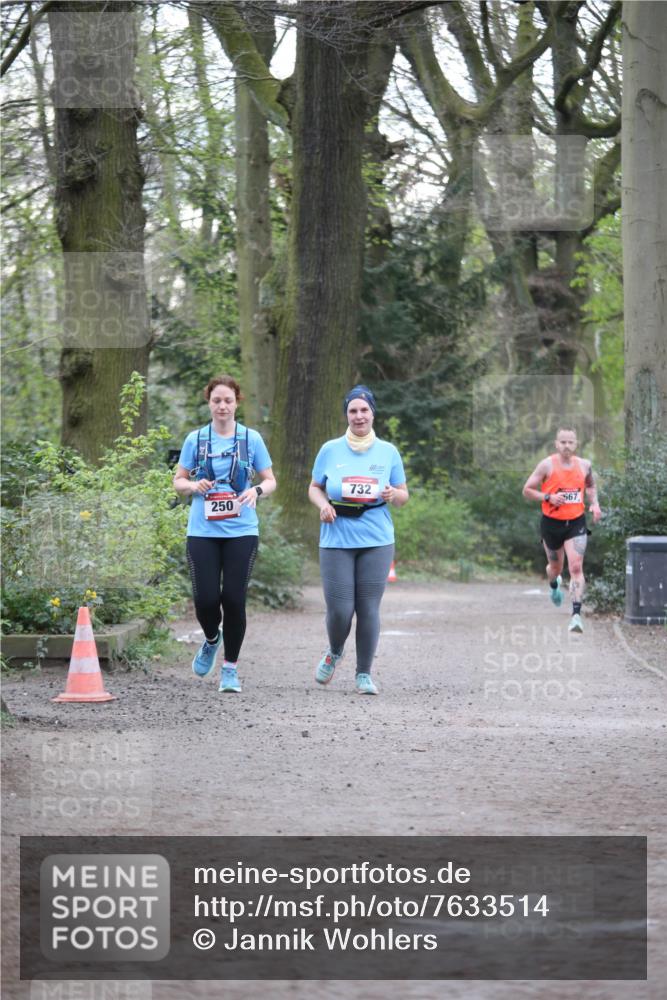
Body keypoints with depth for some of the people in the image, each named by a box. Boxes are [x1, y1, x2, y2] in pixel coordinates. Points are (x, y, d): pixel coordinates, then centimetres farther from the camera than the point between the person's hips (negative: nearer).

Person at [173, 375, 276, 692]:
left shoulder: (251, 439, 4)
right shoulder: (195, 439, 6)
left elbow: (270, 480, 9)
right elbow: (178, 481, 12)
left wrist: (257, 491, -13)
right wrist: (194, 486, -11)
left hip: (241, 532, -1)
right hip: (203, 532, 1)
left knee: (234, 598, -4)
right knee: (205, 599, -6)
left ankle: (230, 667, 10)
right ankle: (212, 640, 28)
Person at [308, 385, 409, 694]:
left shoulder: (388, 452, 6)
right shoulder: (330, 450, 5)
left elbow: (403, 495, 11)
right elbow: (314, 488, 12)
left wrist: (393, 495, -12)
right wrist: (323, 504, -9)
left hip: (376, 541, 1)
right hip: (336, 540, 0)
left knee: (368, 608, -2)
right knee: (339, 609, -5)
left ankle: (364, 674, 10)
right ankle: (334, 653, 27)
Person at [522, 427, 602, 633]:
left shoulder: (584, 465, 2)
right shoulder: (547, 465, -9)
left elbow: (590, 486, 22)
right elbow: (527, 490, -4)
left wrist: (594, 503, 4)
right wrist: (548, 497, -20)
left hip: (576, 523, 1)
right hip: (552, 523, -1)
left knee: (576, 567, -15)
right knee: (556, 566, 17)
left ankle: (576, 614, -20)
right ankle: (554, 585, 56)